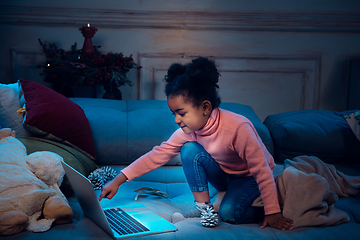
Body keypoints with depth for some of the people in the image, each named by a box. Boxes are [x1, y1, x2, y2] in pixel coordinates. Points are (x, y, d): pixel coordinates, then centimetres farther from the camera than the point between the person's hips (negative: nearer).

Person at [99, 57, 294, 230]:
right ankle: (203, 204, -12)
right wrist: (118, 180, -21)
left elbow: (262, 170, -30)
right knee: (189, 149, -23)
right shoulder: (188, 131, -18)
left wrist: (272, 213, -26)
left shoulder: (238, 128, -36)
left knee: (228, 213, -33)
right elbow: (158, 154, -16)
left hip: (250, 176, -5)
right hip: (223, 174, 5)